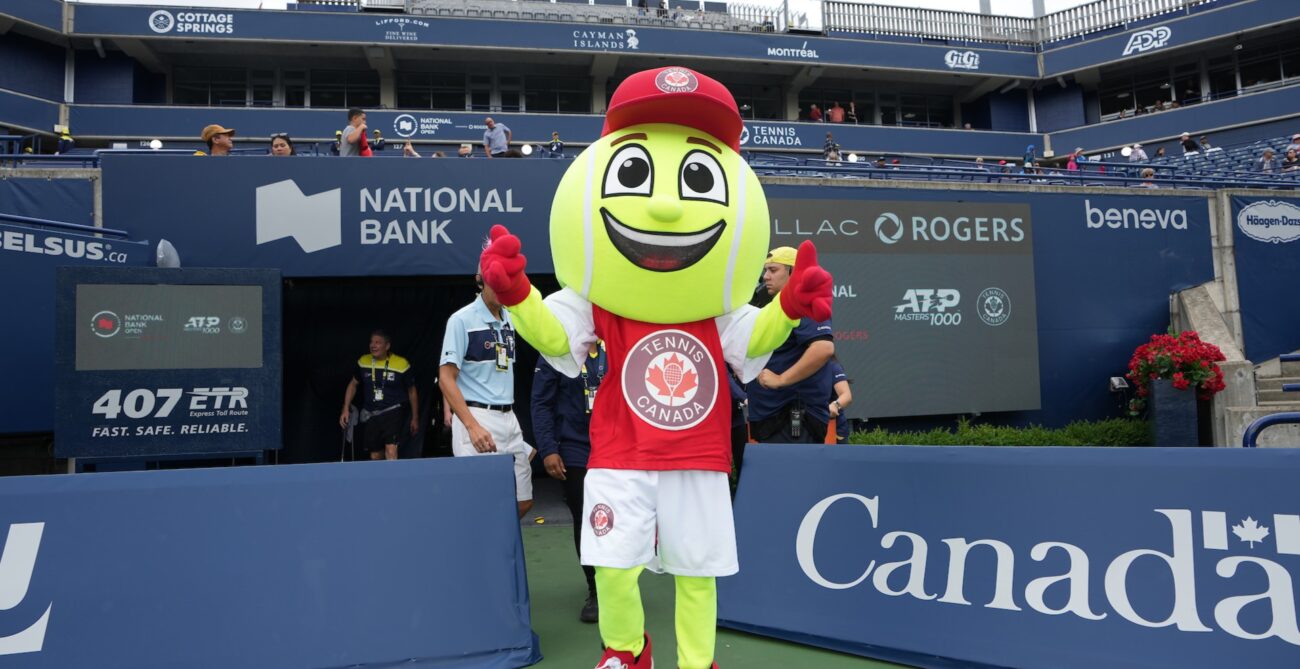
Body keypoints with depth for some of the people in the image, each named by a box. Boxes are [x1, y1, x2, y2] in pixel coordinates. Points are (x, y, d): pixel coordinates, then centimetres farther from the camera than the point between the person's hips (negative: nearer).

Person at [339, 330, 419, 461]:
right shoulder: (363, 362, 1)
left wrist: (415, 418, 7)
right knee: (375, 457, 10)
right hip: (371, 415, 4)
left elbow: (412, 391, 4)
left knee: (391, 450, -23)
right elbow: (353, 384, 17)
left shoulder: (402, 364, -8)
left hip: (392, 412, -4)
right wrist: (346, 409, 8)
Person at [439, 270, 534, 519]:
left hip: (509, 418, 7)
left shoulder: (510, 319, 12)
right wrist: (473, 426, -21)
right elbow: (446, 378, -12)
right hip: (476, 417, -7)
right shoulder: (462, 320, -8)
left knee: (523, 502, 9)